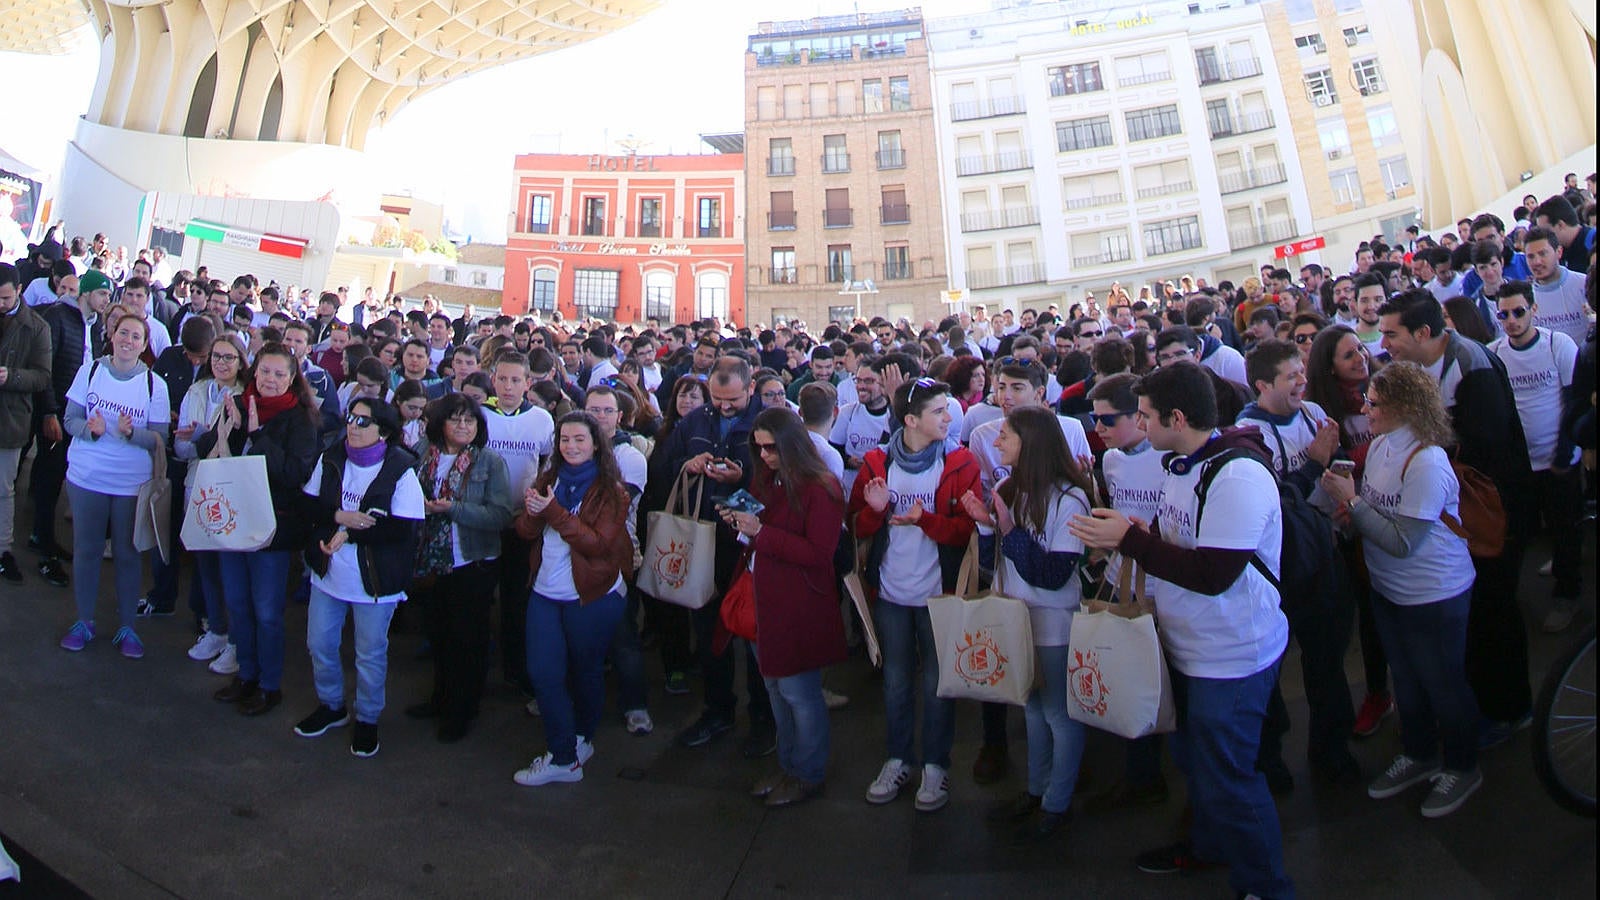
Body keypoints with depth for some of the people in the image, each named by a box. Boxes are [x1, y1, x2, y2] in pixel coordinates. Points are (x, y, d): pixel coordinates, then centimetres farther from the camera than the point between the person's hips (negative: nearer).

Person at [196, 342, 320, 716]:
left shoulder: (299, 419, -11)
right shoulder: (238, 405, 4)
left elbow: (296, 472, -22)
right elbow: (203, 451, 4)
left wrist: (257, 434, -25)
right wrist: (227, 430, -15)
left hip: (272, 525, -5)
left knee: (266, 612, 4)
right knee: (237, 605, 17)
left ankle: (270, 686, 21)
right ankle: (246, 674, 35)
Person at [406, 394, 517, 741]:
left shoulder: (490, 462, -11)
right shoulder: (422, 455, 1)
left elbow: (502, 515, -19)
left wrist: (453, 509, -26)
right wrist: (418, 504, -15)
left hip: (473, 565, -4)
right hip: (430, 562, 4)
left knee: (467, 640, 9)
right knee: (437, 633, 20)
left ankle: (462, 711, 28)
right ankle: (441, 698, 41)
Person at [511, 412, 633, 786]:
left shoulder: (611, 490, -9)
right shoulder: (549, 480, 7)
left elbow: (599, 543, -19)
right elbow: (525, 531, 2)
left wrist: (554, 511, -24)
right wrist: (533, 512, -21)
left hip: (590, 595, -4)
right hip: (545, 591, 4)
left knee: (585, 672, 12)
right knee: (542, 674, 0)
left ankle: (581, 739, 32)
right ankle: (563, 756, 11)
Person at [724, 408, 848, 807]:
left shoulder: (821, 487, -15)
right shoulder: (763, 479, 9)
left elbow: (819, 554, -20)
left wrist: (761, 532, -23)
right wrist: (739, 521, -2)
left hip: (800, 605, -8)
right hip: (763, 597, 8)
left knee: (797, 691, 3)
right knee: (776, 686, 17)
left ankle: (809, 775, 22)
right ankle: (788, 765, 33)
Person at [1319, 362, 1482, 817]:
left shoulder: (1426, 463, -27)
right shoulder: (1380, 445, -3)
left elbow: (1402, 542, -27)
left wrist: (1351, 500, -25)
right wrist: (1351, 514, -9)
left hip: (1434, 593, -8)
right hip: (1389, 589, 8)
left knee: (1443, 685, 12)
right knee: (1406, 679, 23)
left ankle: (1462, 767, 35)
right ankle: (1417, 755, 42)